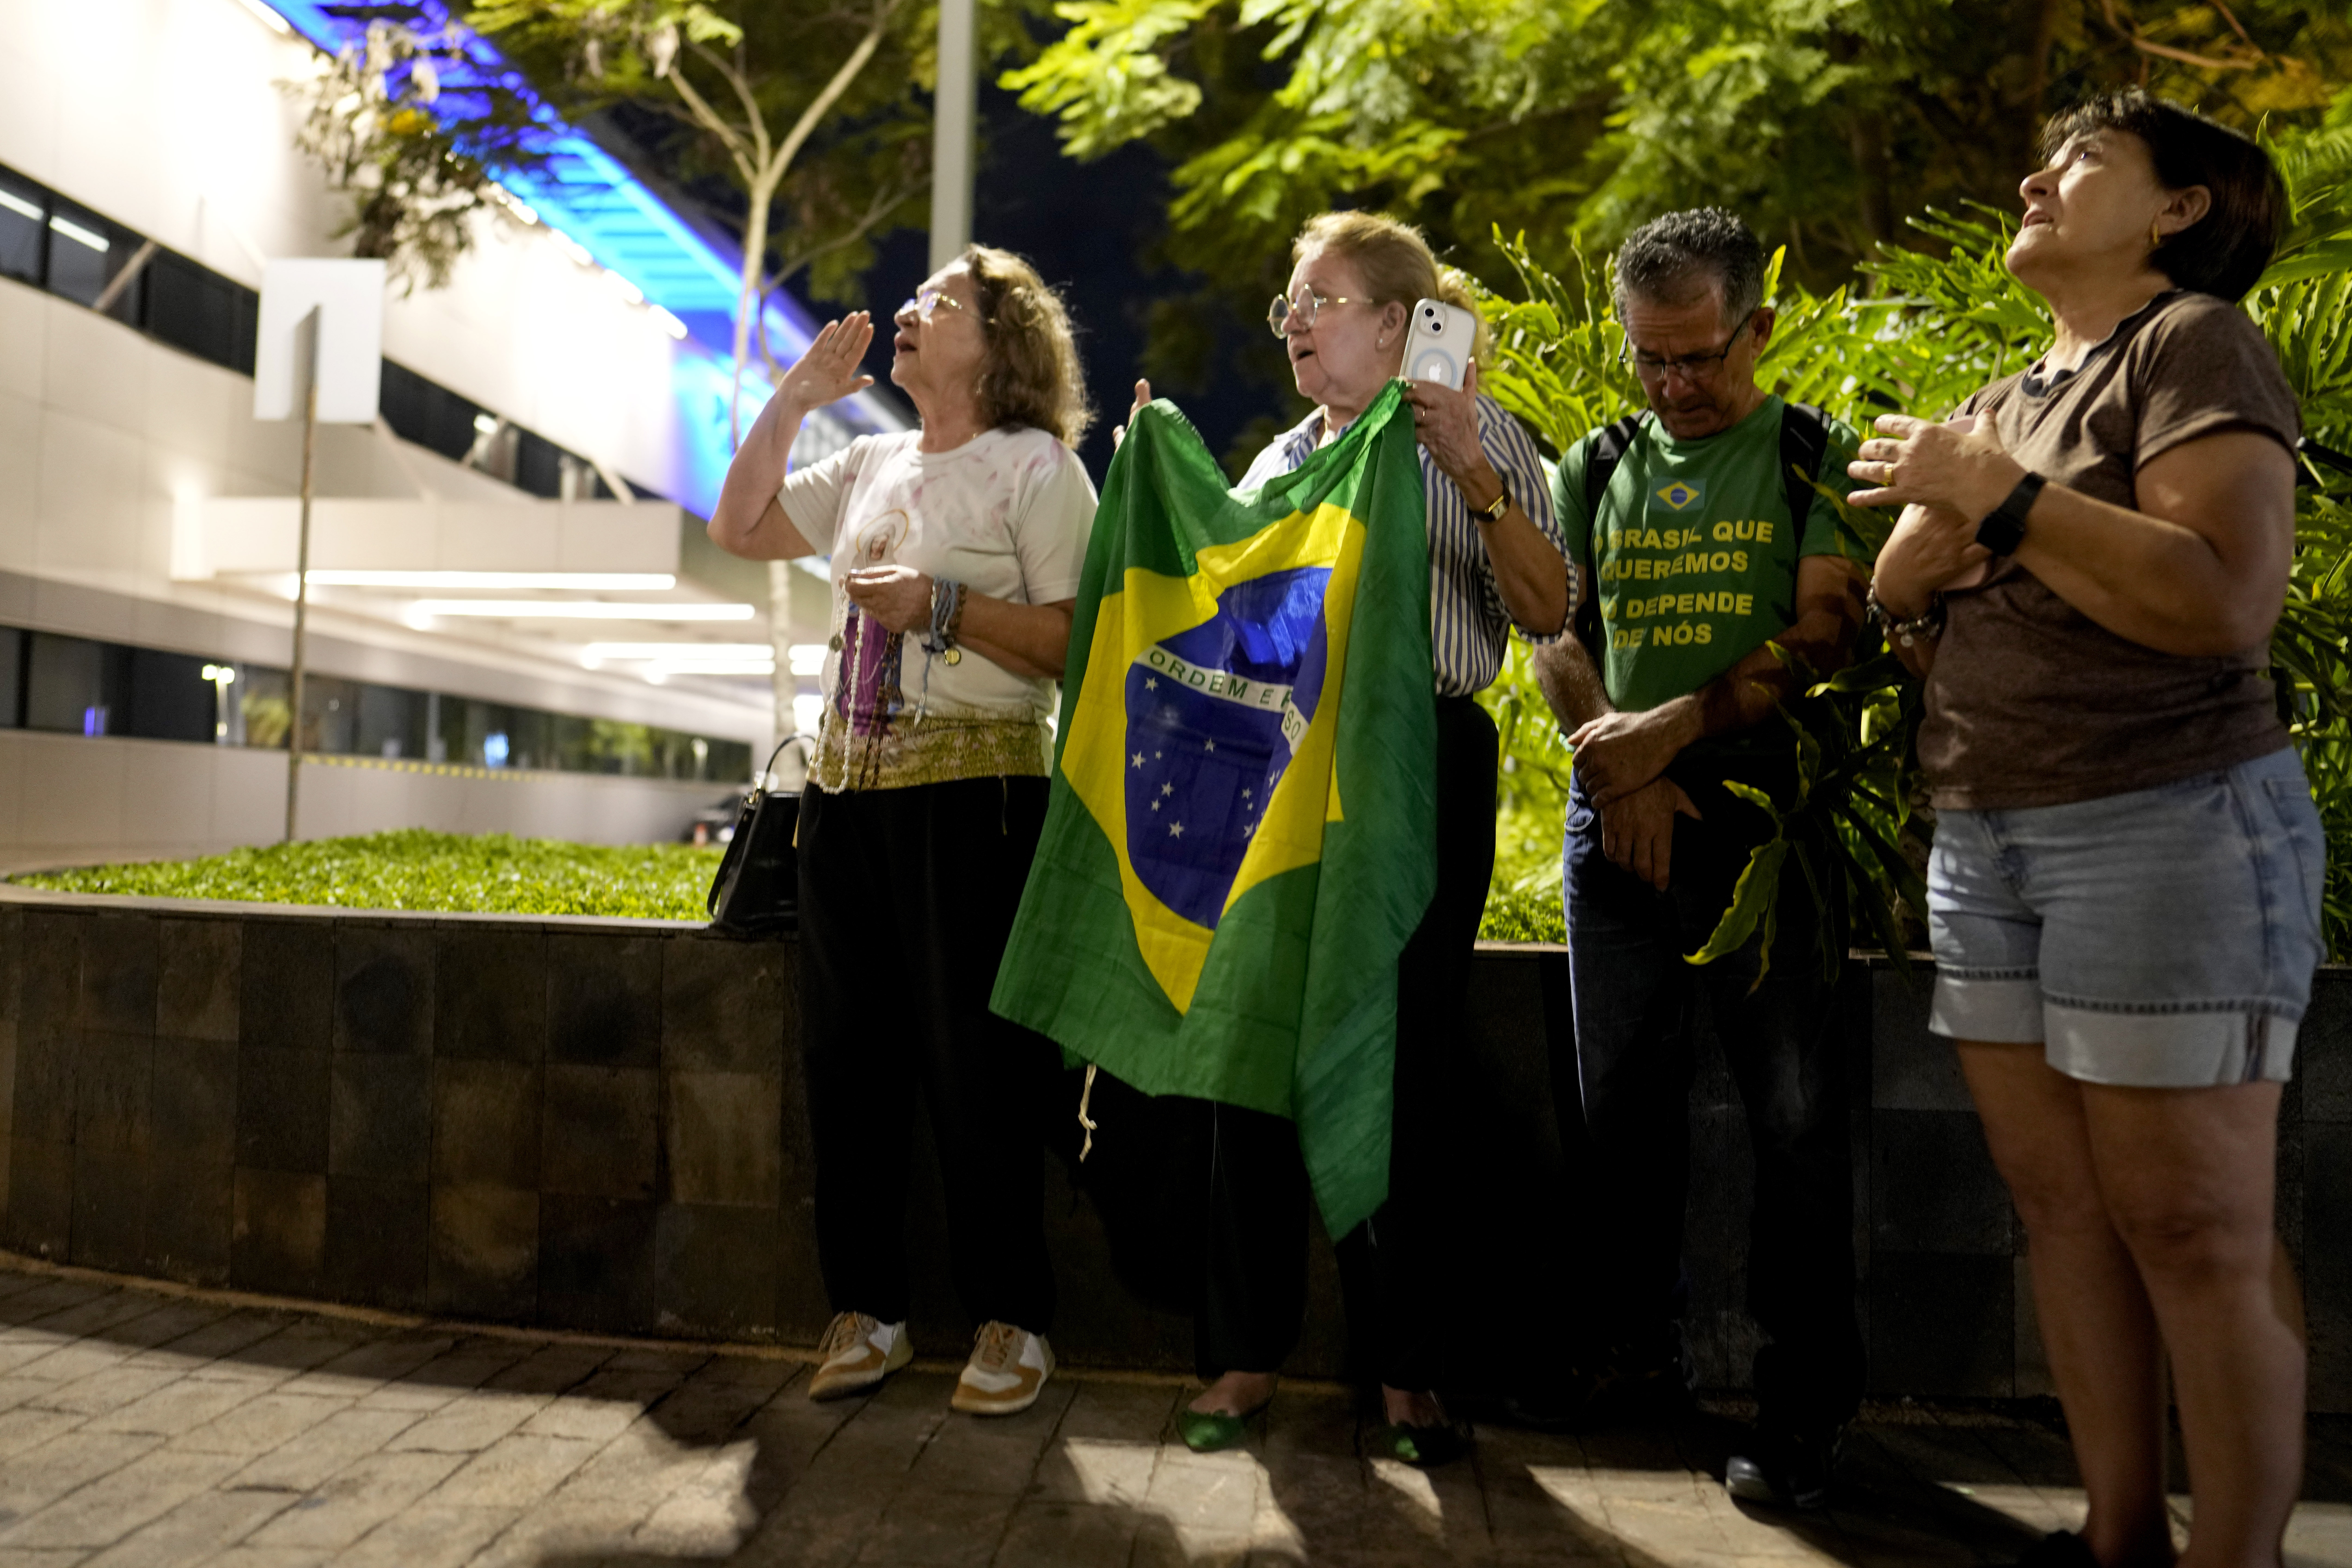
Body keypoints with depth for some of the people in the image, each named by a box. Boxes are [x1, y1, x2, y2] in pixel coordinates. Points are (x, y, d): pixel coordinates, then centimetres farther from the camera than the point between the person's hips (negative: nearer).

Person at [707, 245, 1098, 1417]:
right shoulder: (872, 465, 19)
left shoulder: (1037, 467, -1)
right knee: (846, 1056, 8)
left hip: (973, 790, -7)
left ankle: (1010, 1323, 11)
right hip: (847, 783, 7)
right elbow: (740, 528, 22)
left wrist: (944, 606, -17)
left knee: (975, 1064, -4)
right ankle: (866, 1312, 20)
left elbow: (1077, 645, -10)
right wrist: (792, 399, 18)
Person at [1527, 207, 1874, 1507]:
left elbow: (1824, 634, -7)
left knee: (1796, 1117, -3)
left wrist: (1672, 730, -14)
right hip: (1619, 818, 4)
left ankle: (1803, 1400, 10)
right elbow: (1557, 641, 10)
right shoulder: (1597, 469, 15)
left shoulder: (1816, 458, 4)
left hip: (1765, 814, -3)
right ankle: (1635, 1355, 25)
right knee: (1621, 1103, 9)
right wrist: (1620, 769, -6)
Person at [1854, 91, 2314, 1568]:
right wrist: (1943, 521, -6)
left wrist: (1999, 496, -14)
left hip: (2171, 828, -7)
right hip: (1985, 839, 8)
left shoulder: (2196, 343, -4)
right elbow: (1895, 591, 14)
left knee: (2197, 1235, -4)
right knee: (2061, 1207, 8)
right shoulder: (2008, 401, 20)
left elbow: (2226, 601, -18)